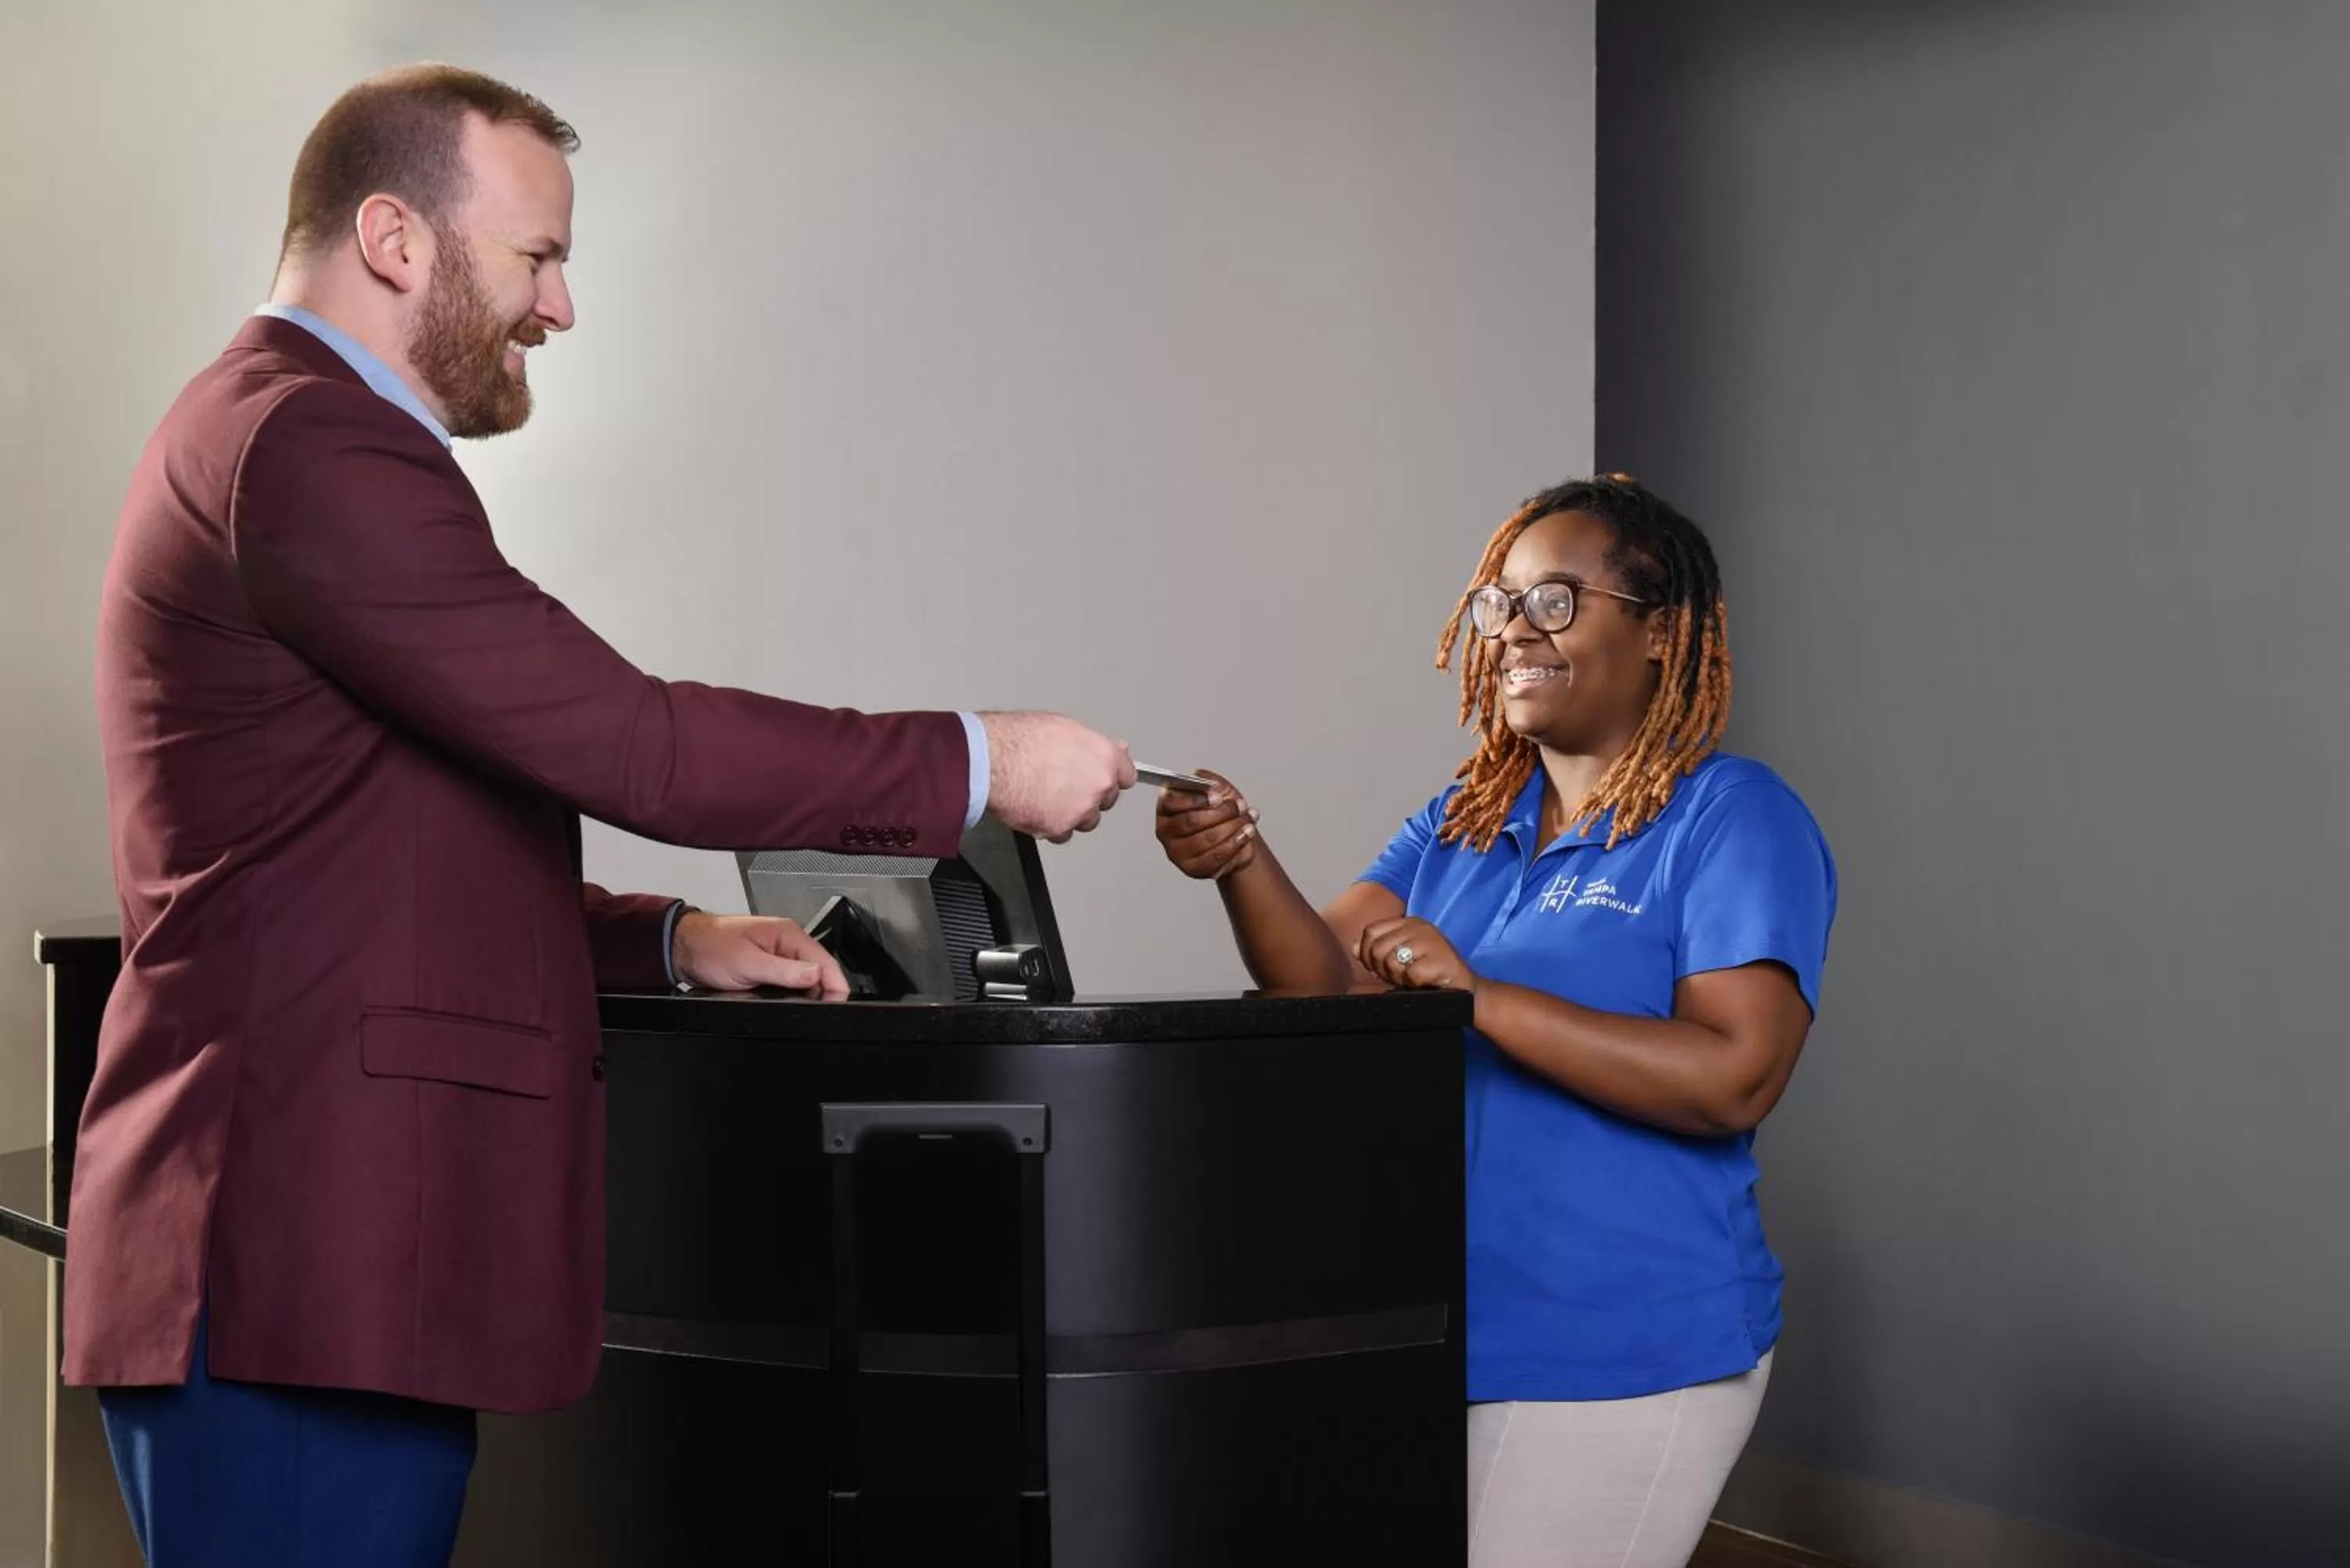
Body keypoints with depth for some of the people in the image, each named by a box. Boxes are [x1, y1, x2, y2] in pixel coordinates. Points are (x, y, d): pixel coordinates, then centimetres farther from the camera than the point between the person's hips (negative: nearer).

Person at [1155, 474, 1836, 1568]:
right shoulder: (1460, 823, 13)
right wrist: (1241, 863, -18)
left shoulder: (1735, 819, -7)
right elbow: (1328, 984, 1)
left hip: (1620, 1364, -6)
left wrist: (1483, 998, -23)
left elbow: (1736, 1078, -19)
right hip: (1443, 1339, 6)